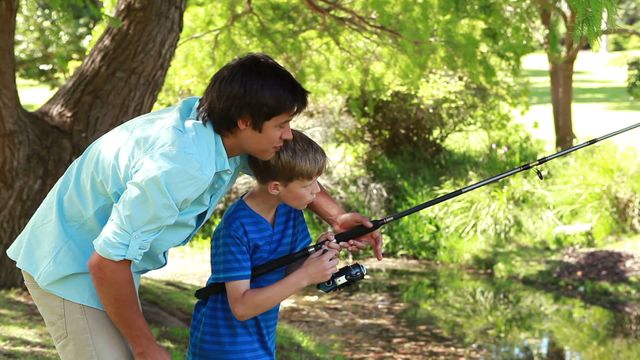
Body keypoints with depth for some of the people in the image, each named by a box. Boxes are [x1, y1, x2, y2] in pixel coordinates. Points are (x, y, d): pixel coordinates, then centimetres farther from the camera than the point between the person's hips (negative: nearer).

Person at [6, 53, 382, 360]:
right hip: (71, 267, -9)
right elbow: (106, 263, -30)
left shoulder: (208, 114, -8)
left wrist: (336, 214, -1)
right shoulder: (179, 168, -34)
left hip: (109, 261, 9)